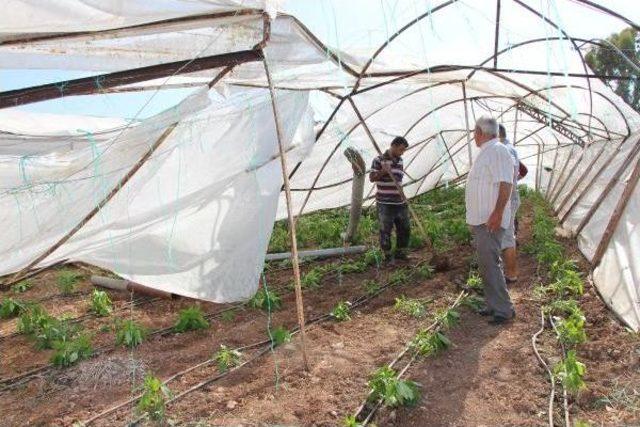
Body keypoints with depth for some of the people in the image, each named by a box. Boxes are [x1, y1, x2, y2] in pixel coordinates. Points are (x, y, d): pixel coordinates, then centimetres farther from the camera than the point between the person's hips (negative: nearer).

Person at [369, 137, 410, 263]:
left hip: (399, 202, 6)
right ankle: (388, 256, 12)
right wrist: (382, 171, -25)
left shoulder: (399, 161, 11)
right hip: (385, 203, -6)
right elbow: (371, 178, -9)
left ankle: (400, 253, 24)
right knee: (386, 230, 0)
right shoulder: (379, 160, -7)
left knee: (405, 228, 10)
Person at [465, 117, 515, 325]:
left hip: (490, 221, -11)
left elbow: (505, 184, -22)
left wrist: (497, 213, -28)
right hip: (480, 220, 11)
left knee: (490, 264, -10)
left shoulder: (497, 151, -14)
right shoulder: (486, 152, 17)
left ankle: (504, 309, -3)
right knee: (485, 263, 13)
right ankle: (494, 305, 21)